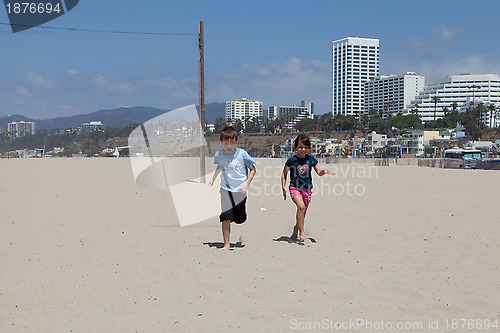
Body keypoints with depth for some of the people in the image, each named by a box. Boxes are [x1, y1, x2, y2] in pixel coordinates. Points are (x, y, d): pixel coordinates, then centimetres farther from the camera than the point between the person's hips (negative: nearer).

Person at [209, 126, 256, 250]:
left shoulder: (241, 154, -9)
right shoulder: (219, 154, 1)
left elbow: (253, 169, 0)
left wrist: (247, 183, -12)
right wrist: (213, 178, 23)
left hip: (239, 190, -1)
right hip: (225, 189, 1)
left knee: (239, 219, 10)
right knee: (226, 217, -12)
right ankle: (226, 244, -6)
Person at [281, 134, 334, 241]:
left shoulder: (311, 159, 4)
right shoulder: (291, 160, -4)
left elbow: (319, 172, 6)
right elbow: (284, 174, 5)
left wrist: (324, 171, -16)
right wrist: (284, 188, -3)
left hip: (307, 189, 4)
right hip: (295, 188, -4)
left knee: (302, 214, 8)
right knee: (301, 206, -28)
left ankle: (295, 234, 27)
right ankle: (301, 232, -24)